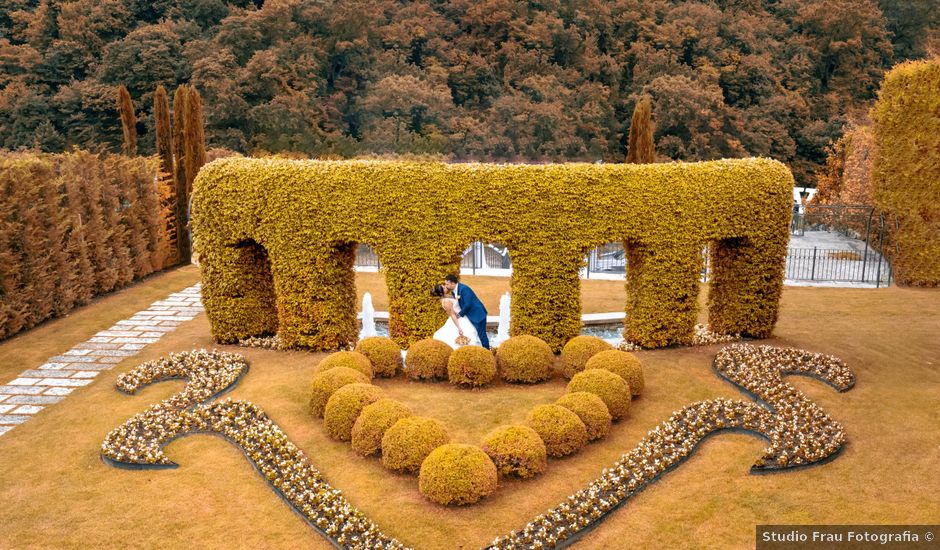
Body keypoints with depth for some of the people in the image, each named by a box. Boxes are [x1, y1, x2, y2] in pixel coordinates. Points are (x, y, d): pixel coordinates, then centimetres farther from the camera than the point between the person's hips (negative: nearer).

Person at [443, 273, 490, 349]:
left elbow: (468, 304, -25)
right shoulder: (454, 291, 5)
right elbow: (457, 304, 14)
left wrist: (460, 314, -14)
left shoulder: (463, 289, -23)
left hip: (478, 314, -10)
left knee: (481, 334, -5)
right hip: (470, 315, 10)